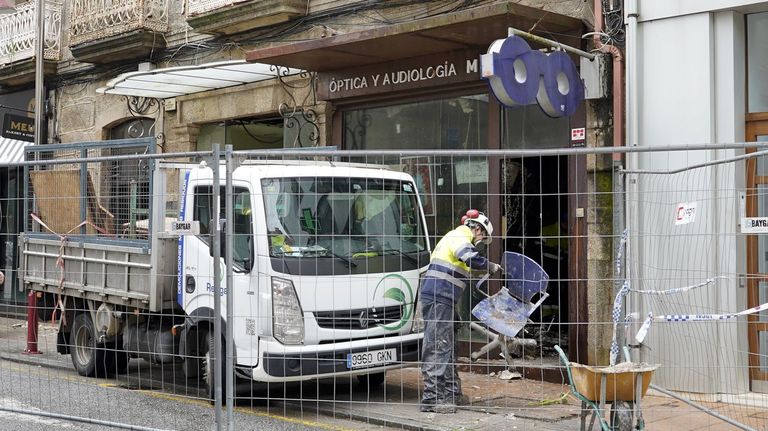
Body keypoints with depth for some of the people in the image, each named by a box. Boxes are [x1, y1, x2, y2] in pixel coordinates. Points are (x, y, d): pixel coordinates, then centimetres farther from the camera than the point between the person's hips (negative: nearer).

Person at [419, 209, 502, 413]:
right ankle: (432, 397, -13)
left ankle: (451, 392, 24)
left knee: (448, 346, 16)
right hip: (438, 297, -11)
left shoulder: (455, 237, 25)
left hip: (441, 298, 11)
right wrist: (491, 266, -15)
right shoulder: (460, 238, -9)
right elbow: (471, 258, -29)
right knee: (438, 346, -12)